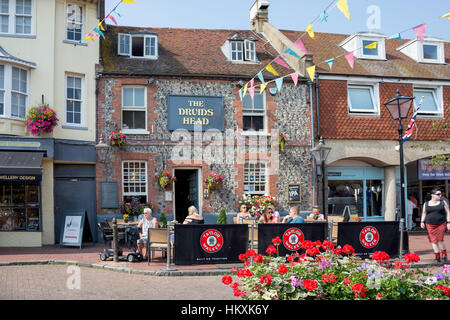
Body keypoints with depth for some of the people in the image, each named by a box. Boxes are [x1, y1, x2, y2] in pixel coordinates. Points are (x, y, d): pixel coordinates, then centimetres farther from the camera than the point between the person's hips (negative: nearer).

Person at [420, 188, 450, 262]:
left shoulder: (443, 202, 3)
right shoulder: (426, 204, 7)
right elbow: (424, 213, 16)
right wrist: (422, 222, 5)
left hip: (441, 224, -2)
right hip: (430, 225, 2)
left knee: (440, 239, -9)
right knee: (433, 240, 0)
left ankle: (444, 253, 15)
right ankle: (437, 256, 8)